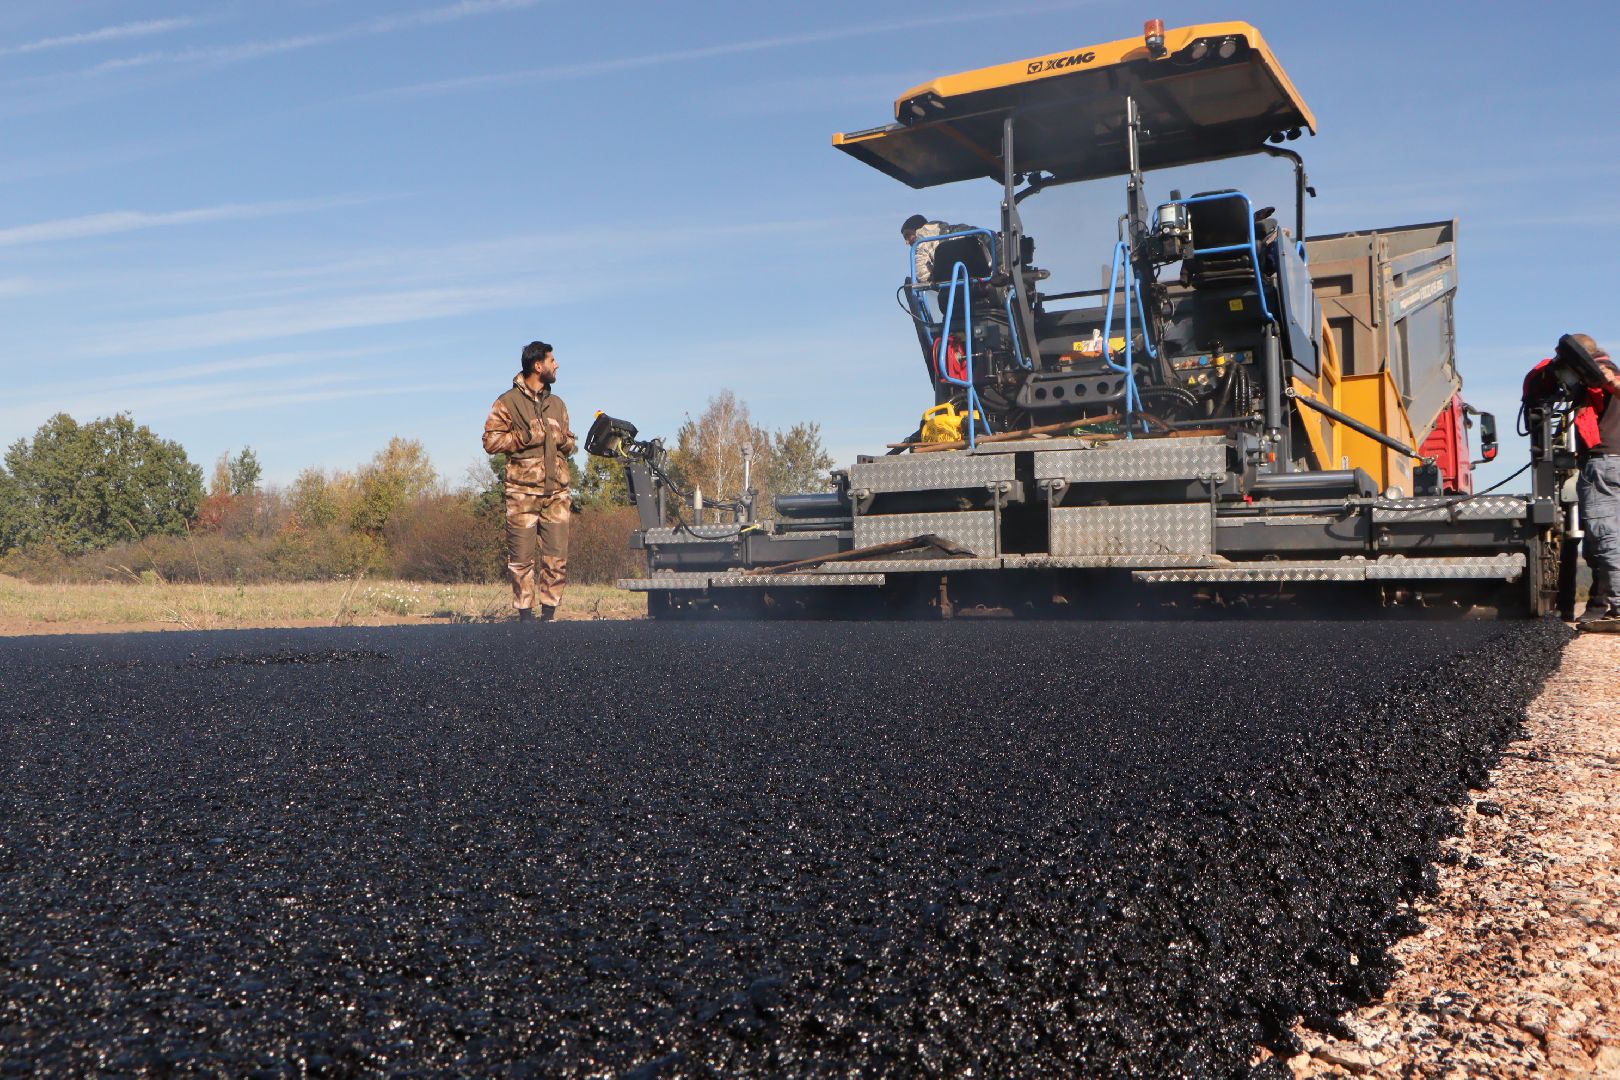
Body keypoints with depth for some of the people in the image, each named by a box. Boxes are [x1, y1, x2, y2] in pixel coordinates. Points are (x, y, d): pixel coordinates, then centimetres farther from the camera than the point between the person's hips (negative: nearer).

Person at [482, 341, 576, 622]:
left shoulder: (557, 404, 19)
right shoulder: (508, 403, 2)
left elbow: (569, 444, 24)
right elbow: (491, 441, -6)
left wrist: (563, 440, 1)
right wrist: (527, 436, -12)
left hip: (557, 492, 5)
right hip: (523, 491, -5)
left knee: (557, 557, 1)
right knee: (522, 557, -1)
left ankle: (548, 614, 8)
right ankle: (525, 615, 6)